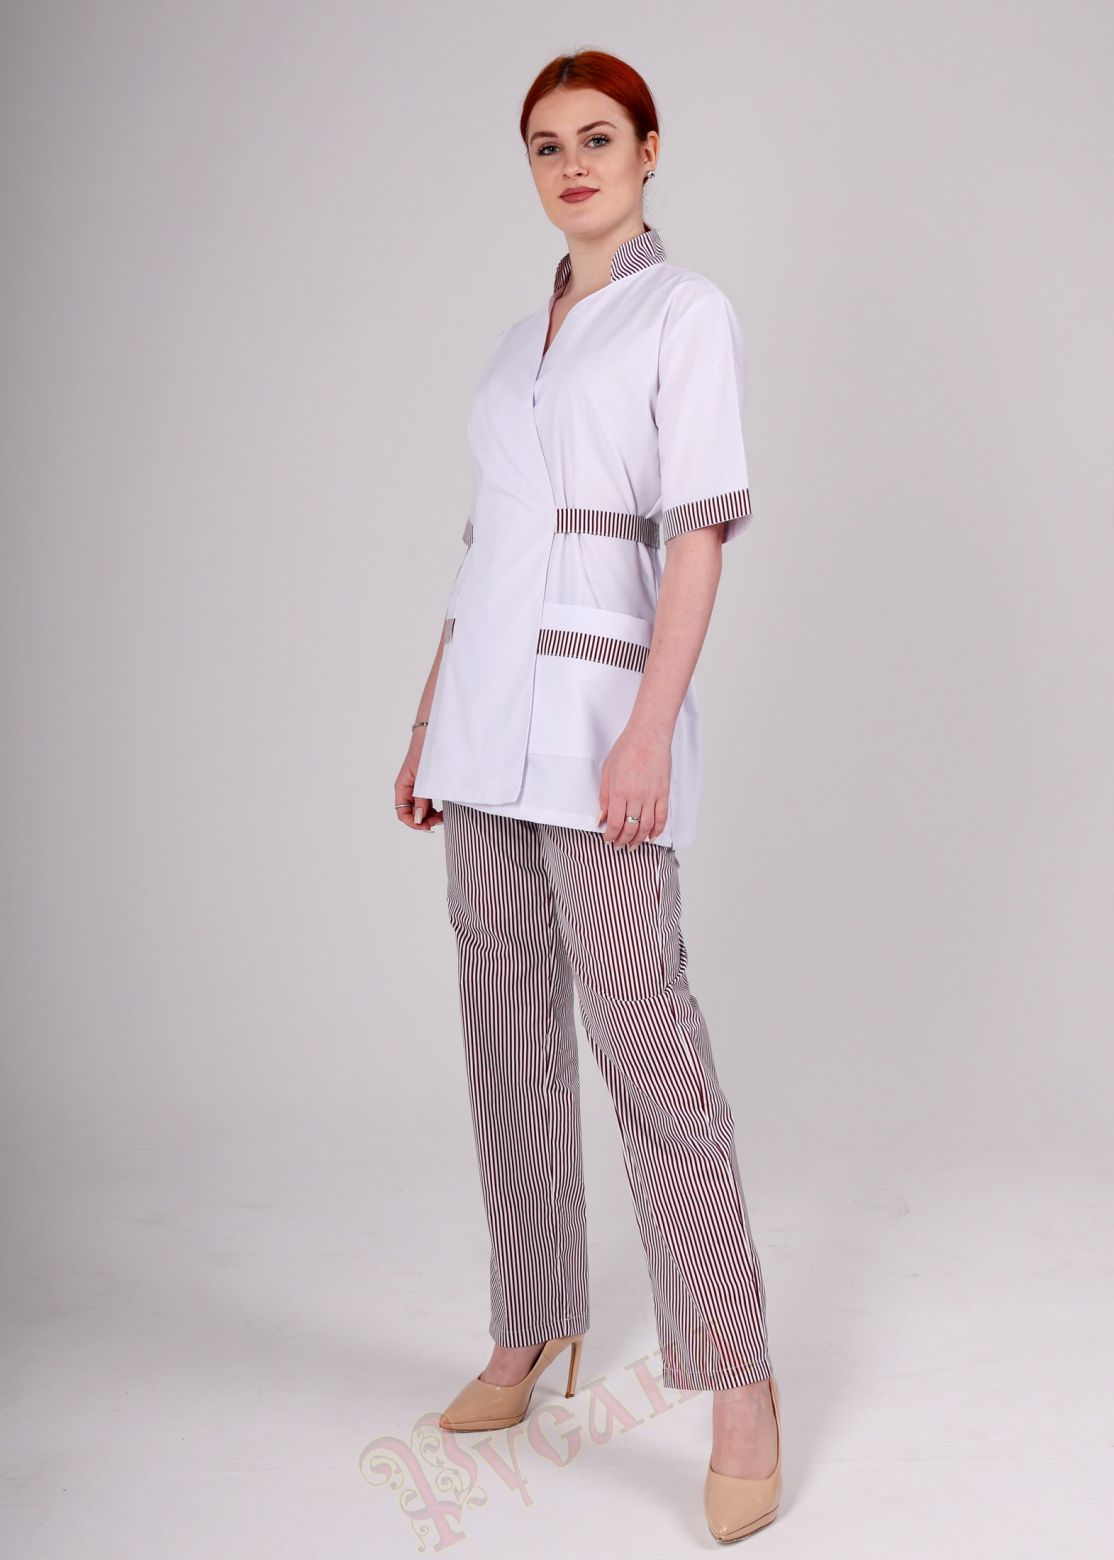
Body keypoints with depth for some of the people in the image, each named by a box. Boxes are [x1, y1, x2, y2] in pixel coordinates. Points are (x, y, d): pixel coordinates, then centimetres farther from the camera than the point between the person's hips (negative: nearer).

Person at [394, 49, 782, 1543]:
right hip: (486, 720, 7)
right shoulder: (521, 339, 19)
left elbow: (700, 531, -11)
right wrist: (429, 723, 16)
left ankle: (740, 1385, -2)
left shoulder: (688, 311, -1)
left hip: (600, 709, -7)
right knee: (509, 1031, 9)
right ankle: (533, 1335, 22)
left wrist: (649, 730, -21)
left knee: (642, 1030, -11)